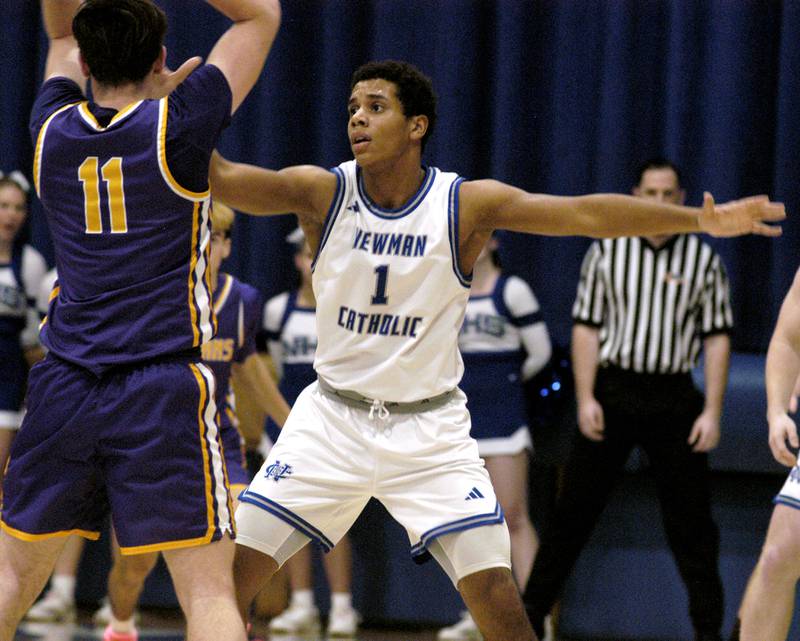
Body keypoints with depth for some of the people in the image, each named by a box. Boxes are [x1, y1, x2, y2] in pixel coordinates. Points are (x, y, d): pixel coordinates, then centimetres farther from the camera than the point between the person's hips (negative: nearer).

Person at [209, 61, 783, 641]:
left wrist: (699, 219, -26)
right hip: (332, 418, 1)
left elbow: (584, 213, -18)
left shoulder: (466, 204, -10)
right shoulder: (323, 192, -8)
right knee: (234, 569, -6)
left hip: (429, 429, -1)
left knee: (494, 590, -9)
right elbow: (219, 178, -22)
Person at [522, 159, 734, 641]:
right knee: (575, 510, 1)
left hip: (674, 397, 0)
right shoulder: (606, 252, 6)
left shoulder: (703, 260, 4)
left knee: (690, 520, 0)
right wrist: (586, 398, -4)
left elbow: (717, 338, 3)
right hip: (613, 389, 0)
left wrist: (712, 411, -5)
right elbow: (587, 327, 4)